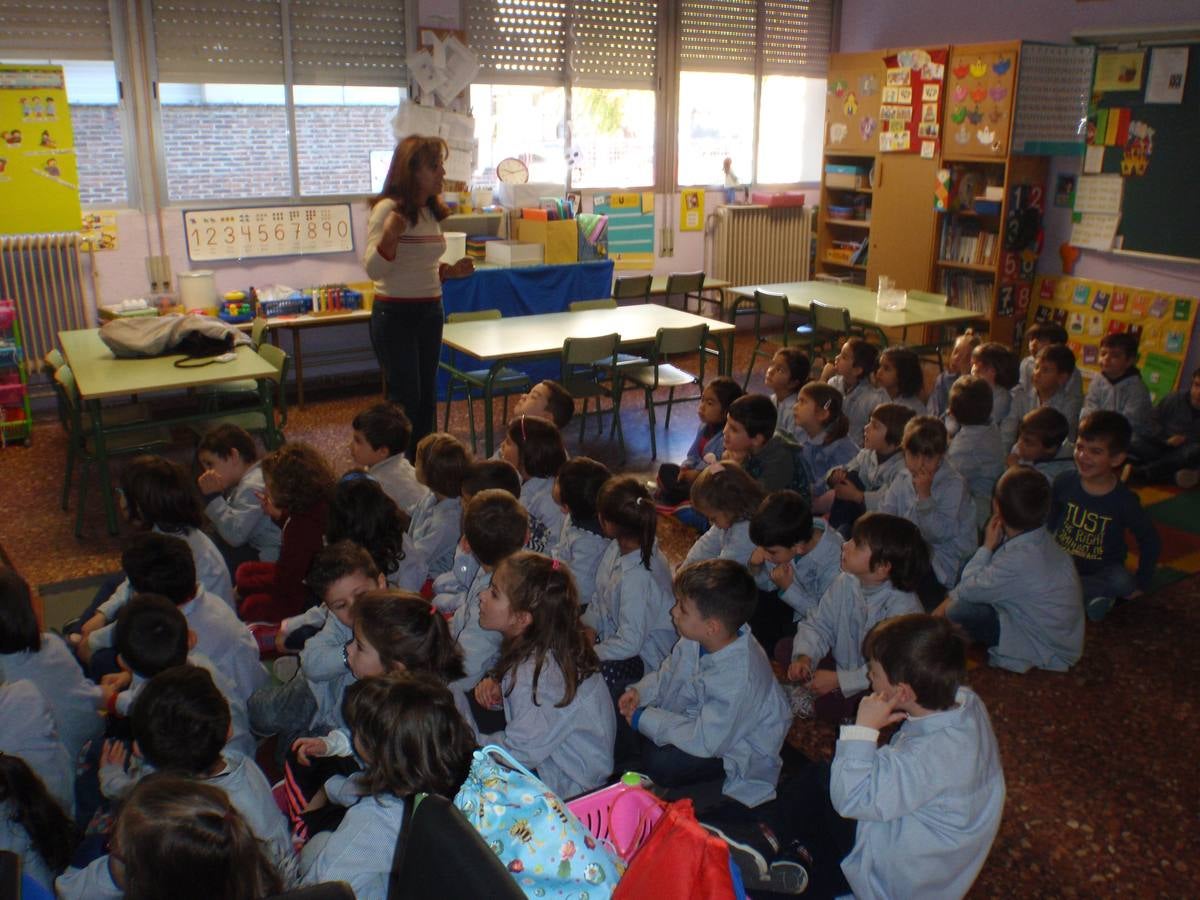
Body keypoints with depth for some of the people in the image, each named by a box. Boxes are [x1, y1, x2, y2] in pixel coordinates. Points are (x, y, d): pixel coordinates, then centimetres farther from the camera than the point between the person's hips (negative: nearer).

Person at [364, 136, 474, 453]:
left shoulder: (432, 212, 10)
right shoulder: (388, 210, -14)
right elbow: (374, 270, -20)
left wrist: (450, 271, 4)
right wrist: (390, 236, -35)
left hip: (431, 312, 8)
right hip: (395, 315, -8)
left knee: (427, 398, 12)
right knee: (406, 401, -3)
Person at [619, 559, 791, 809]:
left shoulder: (739, 679, -38)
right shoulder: (695, 639, -15)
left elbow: (705, 741, -32)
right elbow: (669, 671, 6)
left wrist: (644, 719, -25)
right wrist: (640, 691, -11)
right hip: (698, 718, 8)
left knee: (660, 764, -26)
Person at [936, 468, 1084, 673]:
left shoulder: (1020, 560, -36)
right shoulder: (1038, 537, -6)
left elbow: (969, 591, -19)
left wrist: (988, 546, -13)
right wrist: (949, 600, 5)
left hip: (1048, 653, -8)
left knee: (959, 611, -18)